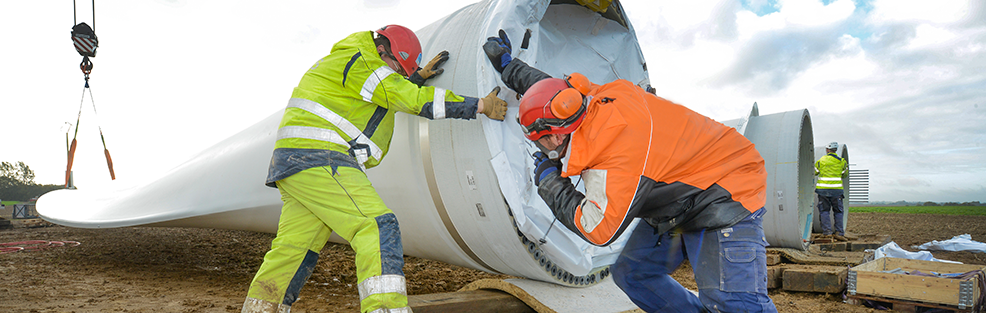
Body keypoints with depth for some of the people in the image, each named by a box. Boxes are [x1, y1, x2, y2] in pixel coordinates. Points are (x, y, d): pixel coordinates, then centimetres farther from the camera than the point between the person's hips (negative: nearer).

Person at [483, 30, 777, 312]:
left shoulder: (616, 165, -35)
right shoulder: (596, 97, -9)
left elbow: (598, 231, -25)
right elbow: (554, 89, 14)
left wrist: (549, 182, -15)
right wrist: (509, 66, 27)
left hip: (725, 195, -10)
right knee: (632, 273, 10)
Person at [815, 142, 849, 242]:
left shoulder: (820, 160, 2)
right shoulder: (841, 161, 4)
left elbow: (813, 172, 11)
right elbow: (844, 174, 16)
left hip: (823, 189, -1)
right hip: (836, 189, 1)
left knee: (824, 211, 5)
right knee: (838, 211, 8)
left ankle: (827, 231, -3)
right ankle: (839, 232, 3)